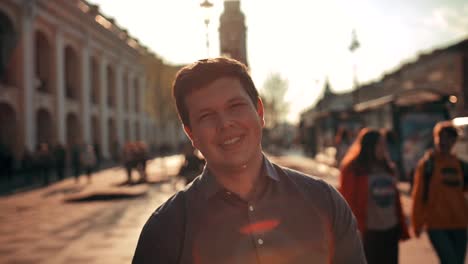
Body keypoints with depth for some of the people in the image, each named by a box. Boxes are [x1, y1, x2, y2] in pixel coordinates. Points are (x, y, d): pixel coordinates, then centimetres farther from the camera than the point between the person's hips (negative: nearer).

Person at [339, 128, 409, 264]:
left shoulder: (388, 168, 13)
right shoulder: (352, 169, -8)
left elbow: (395, 198, 15)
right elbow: (348, 201, -11)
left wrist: (402, 227, 12)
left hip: (390, 230, 6)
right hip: (367, 232, -6)